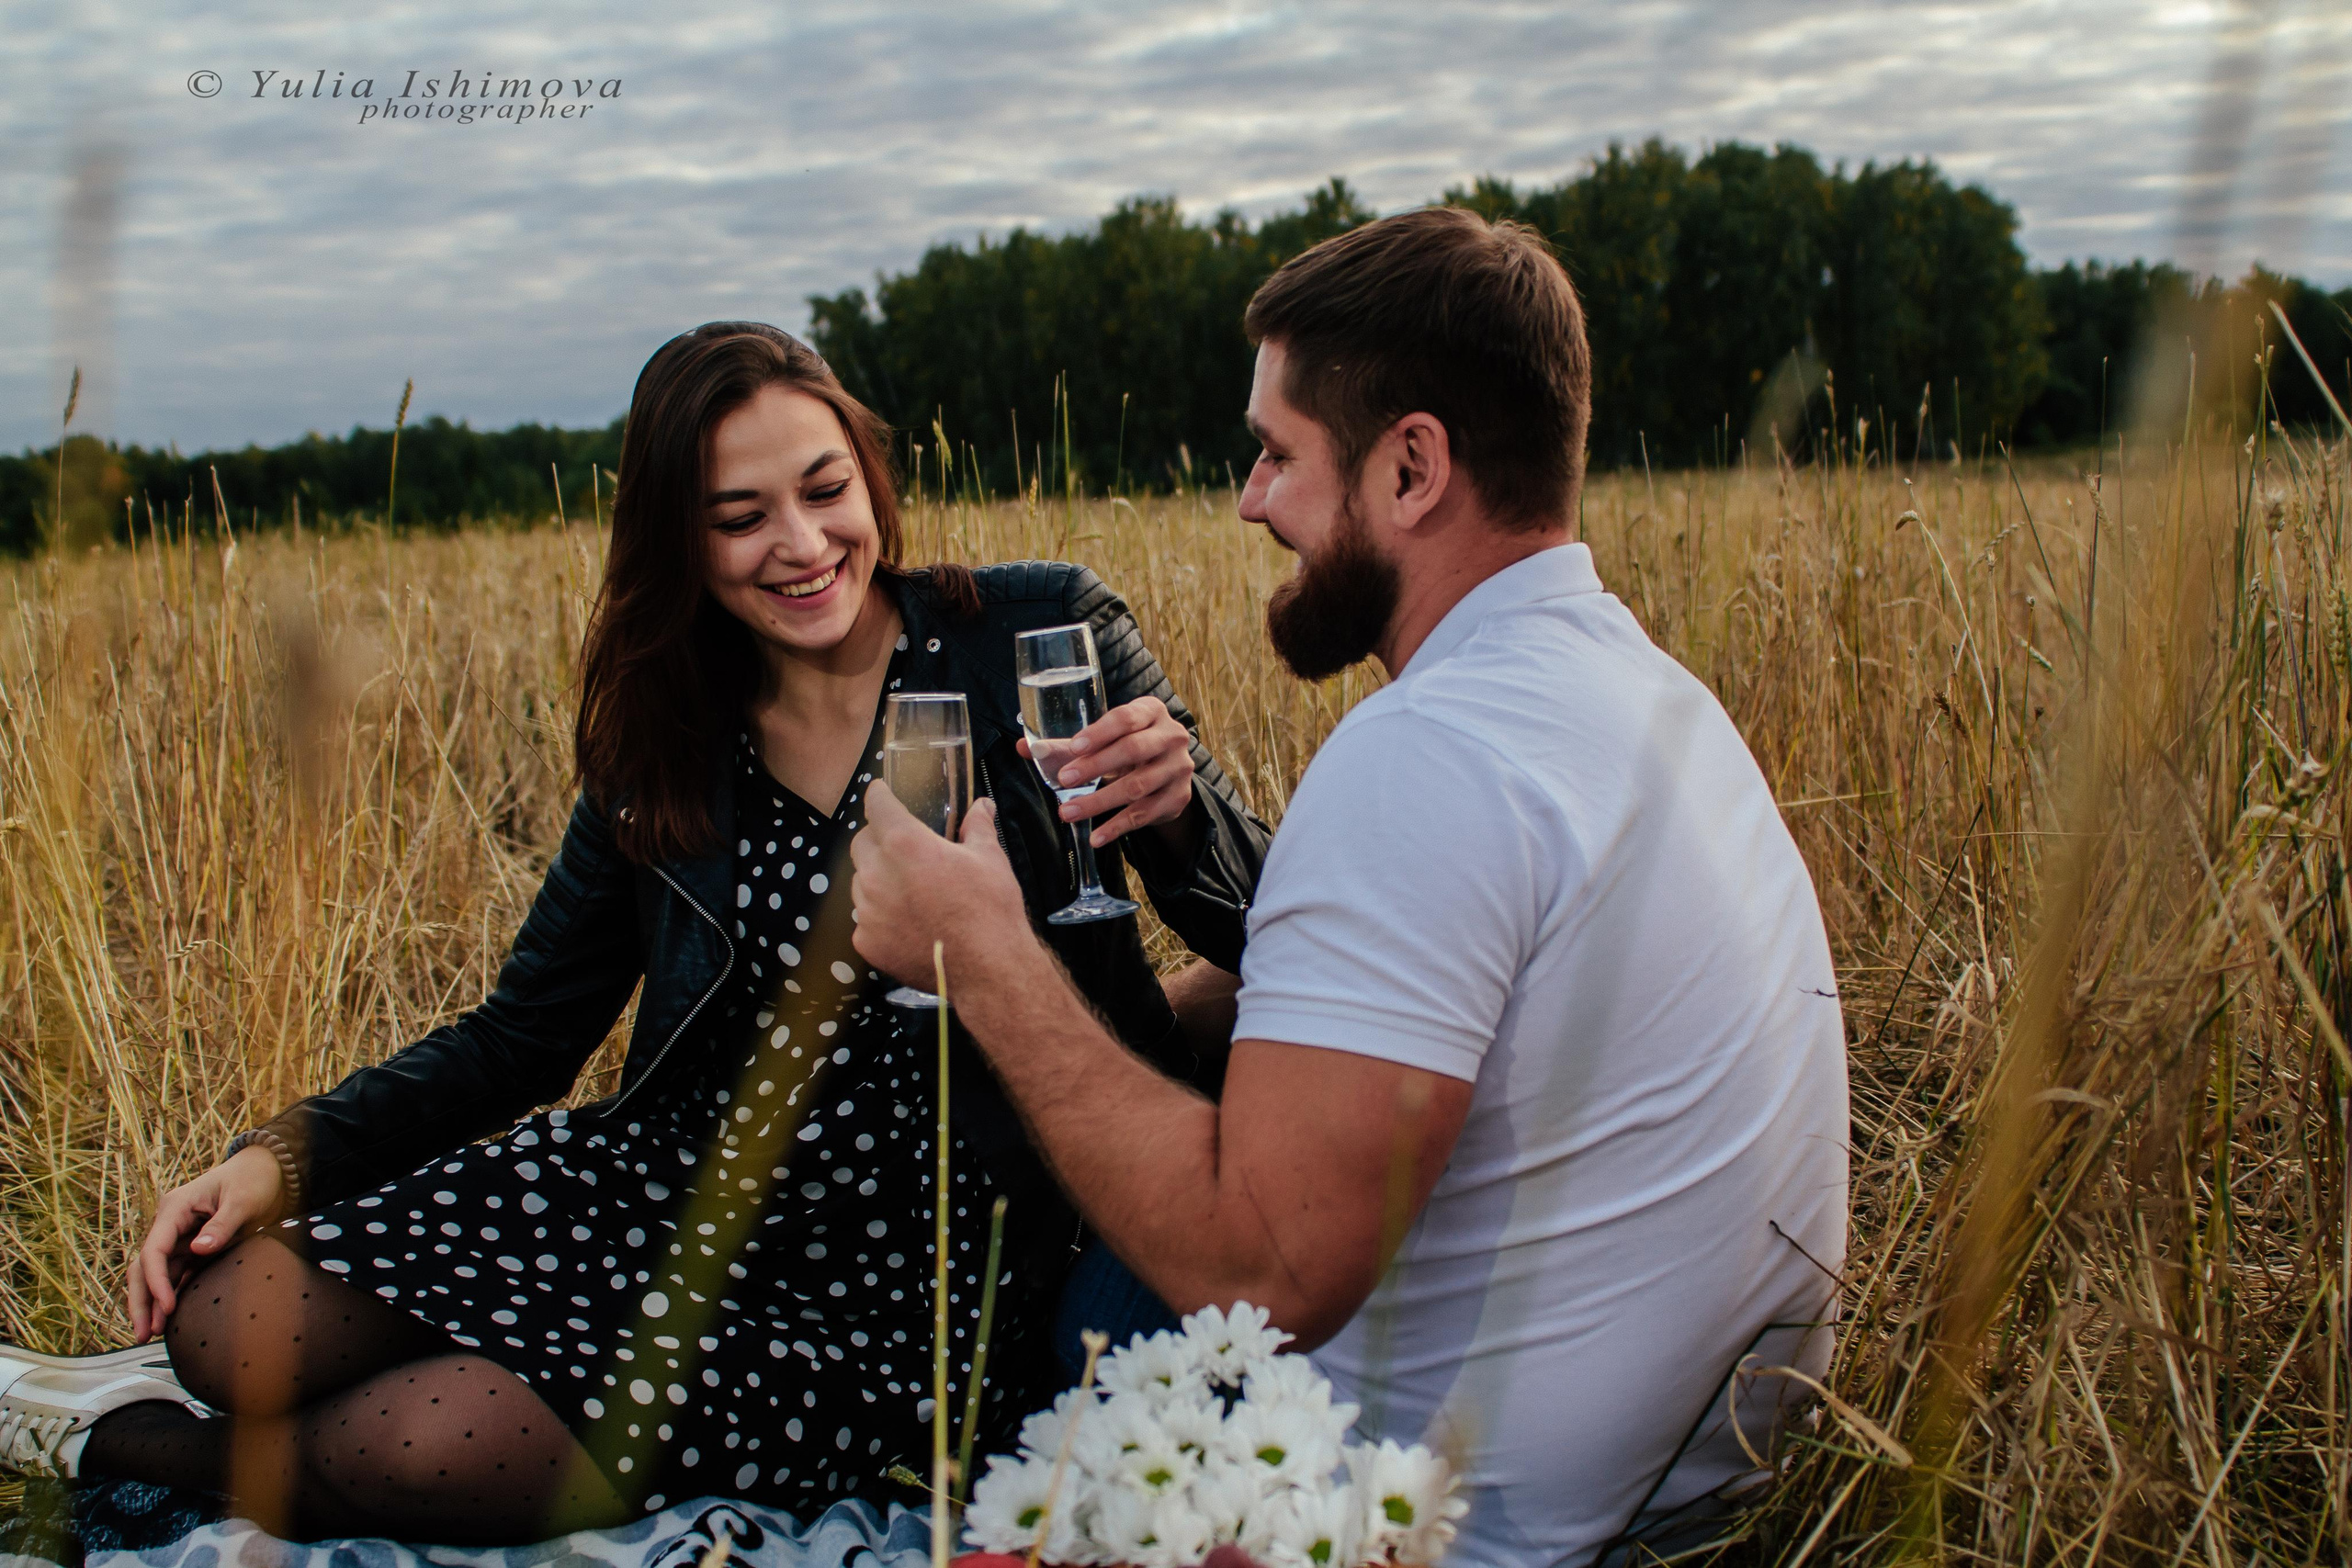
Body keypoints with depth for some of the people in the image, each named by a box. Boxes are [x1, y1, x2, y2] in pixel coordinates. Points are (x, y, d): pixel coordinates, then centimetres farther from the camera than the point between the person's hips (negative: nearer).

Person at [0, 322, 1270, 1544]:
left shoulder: (1042, 637, -7)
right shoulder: (663, 742, 5)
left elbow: (1263, 932, -6)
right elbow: (520, 1035, 11)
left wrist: (1179, 806, -28)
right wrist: (284, 1154, -3)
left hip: (922, 1275, -4)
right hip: (679, 1181, 4)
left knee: (443, 1456, -21)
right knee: (234, 1319, -15)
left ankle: (139, 1441, 11)